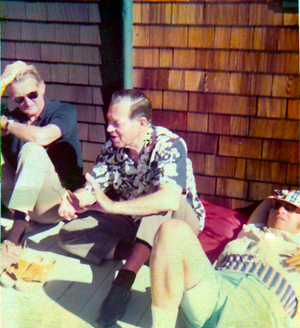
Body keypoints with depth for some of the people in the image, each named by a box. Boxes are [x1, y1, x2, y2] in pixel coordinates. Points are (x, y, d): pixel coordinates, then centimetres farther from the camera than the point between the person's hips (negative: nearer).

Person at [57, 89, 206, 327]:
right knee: (68, 234, -10)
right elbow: (93, 189, -6)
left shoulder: (169, 145, -25)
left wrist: (112, 207, -45)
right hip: (132, 222, 6)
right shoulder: (113, 147, -5)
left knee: (160, 197, -39)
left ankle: (125, 278, -40)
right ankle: (142, 253, -18)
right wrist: (74, 200, -30)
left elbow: (169, 199, -41)